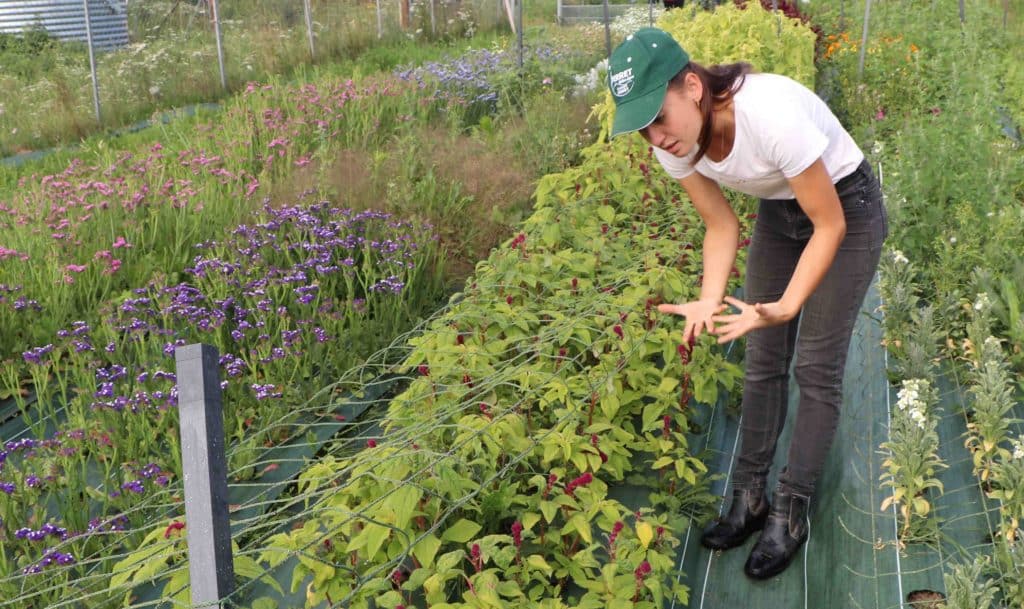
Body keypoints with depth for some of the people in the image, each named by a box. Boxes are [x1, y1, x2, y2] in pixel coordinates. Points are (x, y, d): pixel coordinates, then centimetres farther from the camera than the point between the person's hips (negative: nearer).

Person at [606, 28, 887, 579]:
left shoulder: (771, 115, -39)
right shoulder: (675, 144, -20)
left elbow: (830, 226, -27)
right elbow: (722, 226, -7)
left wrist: (786, 306, -38)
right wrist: (710, 300, -24)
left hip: (846, 207, -5)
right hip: (778, 211, 6)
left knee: (816, 367, -3)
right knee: (763, 359, 6)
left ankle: (789, 516, 9)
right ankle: (750, 499, 18)